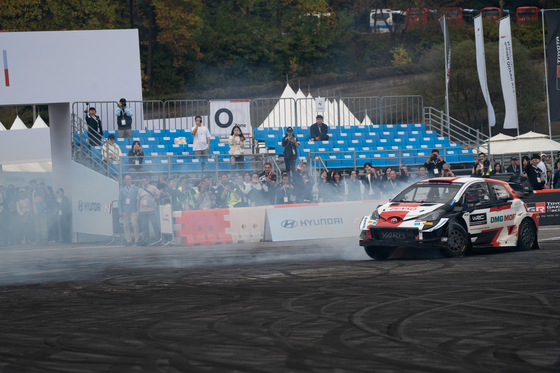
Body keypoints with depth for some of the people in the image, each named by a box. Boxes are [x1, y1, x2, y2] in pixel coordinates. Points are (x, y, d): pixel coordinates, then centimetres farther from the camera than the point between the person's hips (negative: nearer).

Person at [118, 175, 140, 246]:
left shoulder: (136, 189, 7)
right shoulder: (122, 190, 12)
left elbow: (139, 199, 7)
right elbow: (120, 201, 11)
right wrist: (120, 211, 2)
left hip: (133, 211, -2)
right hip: (125, 211, 2)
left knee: (135, 225, -13)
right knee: (126, 226, 0)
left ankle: (137, 239, -6)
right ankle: (128, 240, 4)